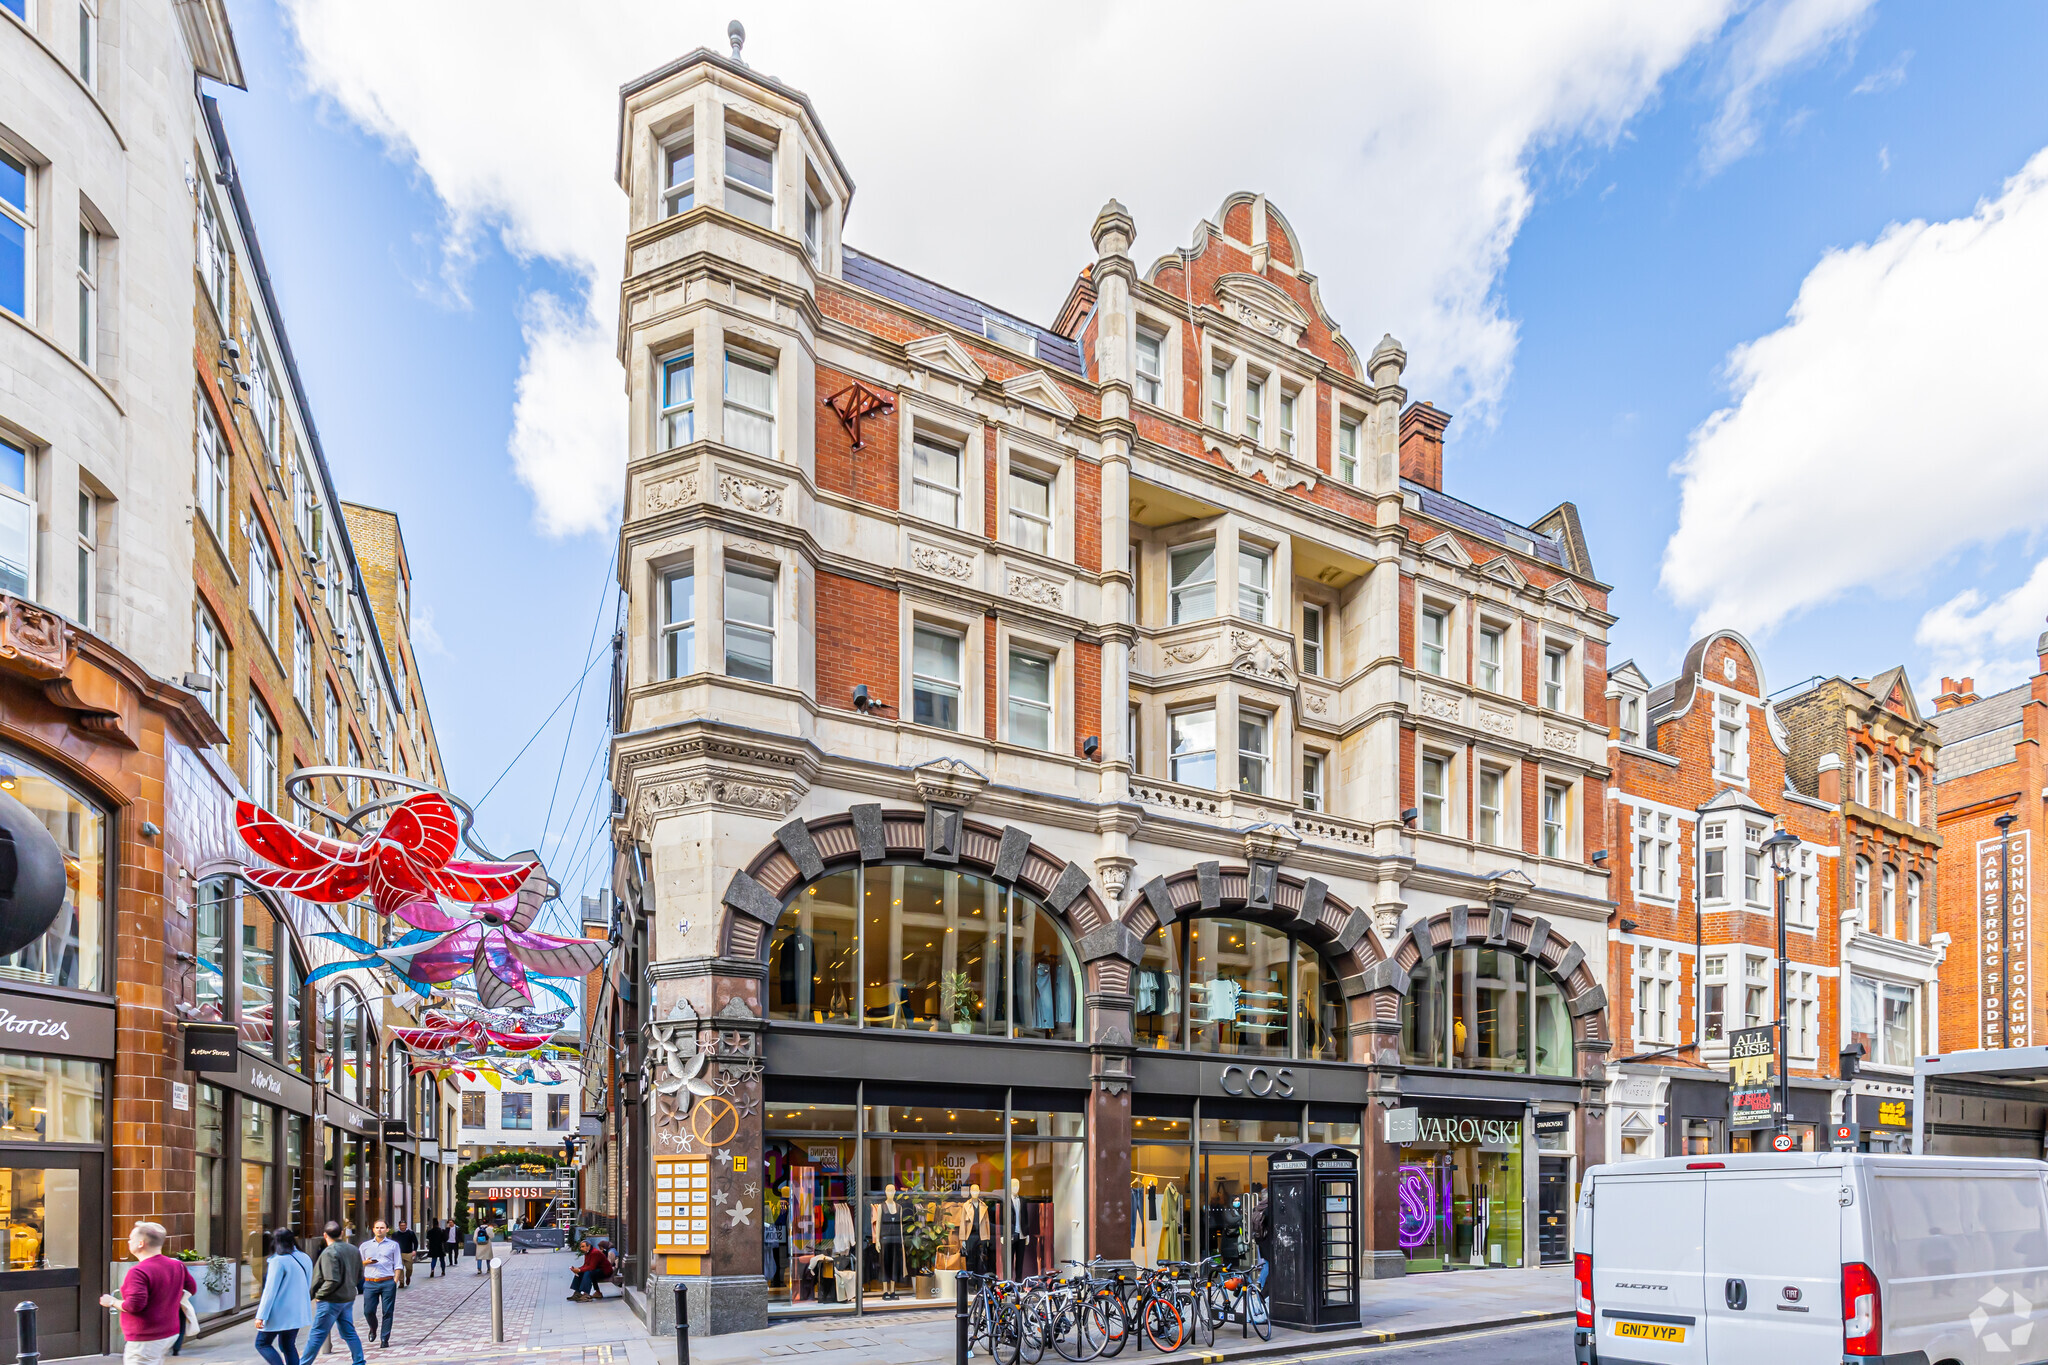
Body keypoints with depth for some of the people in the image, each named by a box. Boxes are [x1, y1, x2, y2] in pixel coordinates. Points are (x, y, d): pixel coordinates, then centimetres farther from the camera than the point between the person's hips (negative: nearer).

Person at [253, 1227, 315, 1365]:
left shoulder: (278, 1261, -16)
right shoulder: (305, 1259, 7)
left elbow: (270, 1290, -17)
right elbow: (307, 1287, 14)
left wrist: (261, 1316, -14)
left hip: (279, 1314, -7)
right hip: (298, 1313, 7)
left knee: (262, 1344, 6)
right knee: (288, 1346, 17)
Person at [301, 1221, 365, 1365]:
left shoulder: (329, 1253, -19)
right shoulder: (354, 1250, 5)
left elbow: (332, 1281, -25)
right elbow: (360, 1276, 11)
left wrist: (319, 1294, -12)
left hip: (331, 1301, -7)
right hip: (348, 1299, 7)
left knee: (317, 1334, 2)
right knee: (349, 1333, 13)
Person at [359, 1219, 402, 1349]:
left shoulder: (393, 1245, 9)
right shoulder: (365, 1246, 14)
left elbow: (397, 1265, 8)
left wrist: (395, 1280, -3)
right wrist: (366, 1262, -3)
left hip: (388, 1282, -1)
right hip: (370, 1283, 1)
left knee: (387, 1312, -3)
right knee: (368, 1311, -2)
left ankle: (384, 1339, 5)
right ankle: (373, 1329, 29)